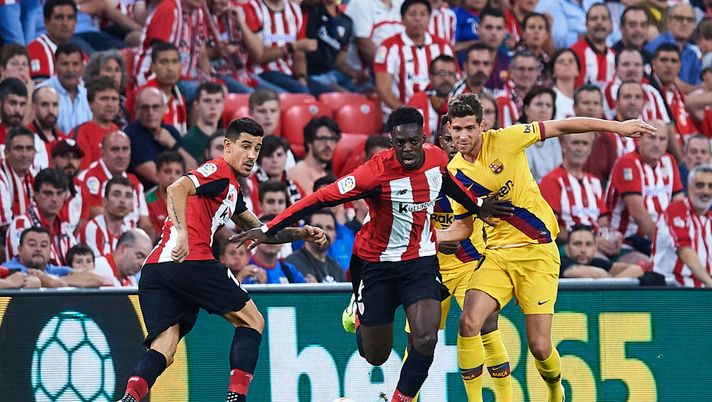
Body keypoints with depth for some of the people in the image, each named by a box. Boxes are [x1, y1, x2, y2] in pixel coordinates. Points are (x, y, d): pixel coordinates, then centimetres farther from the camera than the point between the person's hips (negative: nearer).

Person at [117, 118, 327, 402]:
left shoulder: (231, 189, 31)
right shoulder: (219, 171, 0)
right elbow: (177, 189, -17)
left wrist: (302, 234, 27)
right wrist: (182, 233, -29)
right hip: (190, 261, -8)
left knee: (162, 350, -2)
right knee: (252, 321, 8)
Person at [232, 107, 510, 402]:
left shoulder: (437, 159, -10)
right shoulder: (377, 171, -25)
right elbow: (322, 198, -22)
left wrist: (478, 206, 31)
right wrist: (269, 230, -23)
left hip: (421, 261, 3)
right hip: (376, 264, -3)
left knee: (426, 339, -20)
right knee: (375, 356, 9)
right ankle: (359, 313, 45)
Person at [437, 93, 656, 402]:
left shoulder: (504, 141, -10)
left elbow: (561, 127, -3)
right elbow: (463, 226, 12)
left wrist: (617, 126, -3)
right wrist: (432, 237, -8)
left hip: (538, 252, -3)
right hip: (498, 253, 3)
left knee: (539, 347, -6)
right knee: (468, 323, -19)